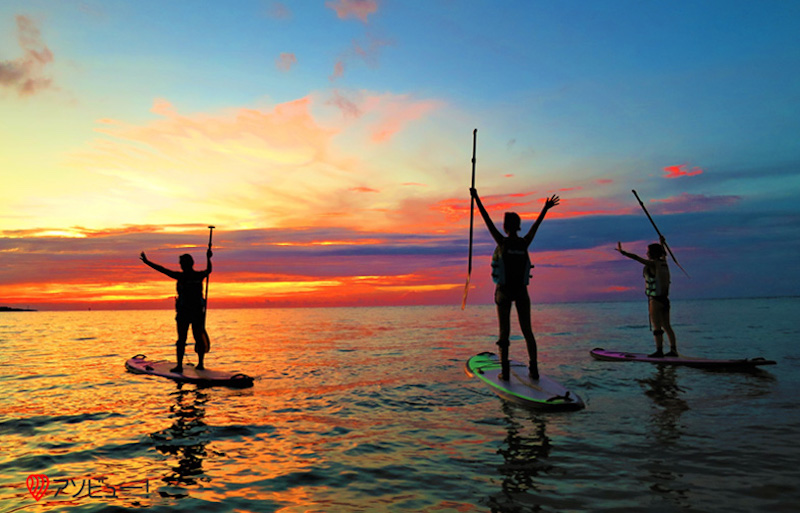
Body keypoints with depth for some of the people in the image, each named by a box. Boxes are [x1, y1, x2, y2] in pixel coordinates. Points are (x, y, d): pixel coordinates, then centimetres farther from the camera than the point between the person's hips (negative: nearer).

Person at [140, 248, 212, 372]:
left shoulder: (181, 276, -8)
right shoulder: (200, 275, 2)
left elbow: (162, 269, -5)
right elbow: (209, 270, 23)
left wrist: (147, 262, 3)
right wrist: (208, 258, 33)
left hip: (183, 312, -3)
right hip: (198, 312, 3)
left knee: (181, 339, 1)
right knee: (199, 338, 9)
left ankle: (179, 365, -1)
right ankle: (200, 364, 11)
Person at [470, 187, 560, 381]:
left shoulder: (502, 242, -10)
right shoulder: (524, 243, -2)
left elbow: (487, 220, -7)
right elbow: (536, 225, 14)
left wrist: (476, 198, -1)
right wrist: (545, 209, 29)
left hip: (504, 291, -3)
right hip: (522, 291, 3)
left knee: (504, 331, 1)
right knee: (527, 330, 8)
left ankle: (505, 370, 0)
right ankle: (533, 368, 8)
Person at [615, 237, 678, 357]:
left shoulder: (653, 264, -13)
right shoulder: (663, 263, 9)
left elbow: (636, 258, -19)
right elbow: (663, 254, 31)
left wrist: (622, 252, -17)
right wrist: (662, 243, 46)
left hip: (655, 300, -8)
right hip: (665, 299, 8)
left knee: (656, 327, -5)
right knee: (666, 326, 13)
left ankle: (659, 351, -4)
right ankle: (673, 350, 16)